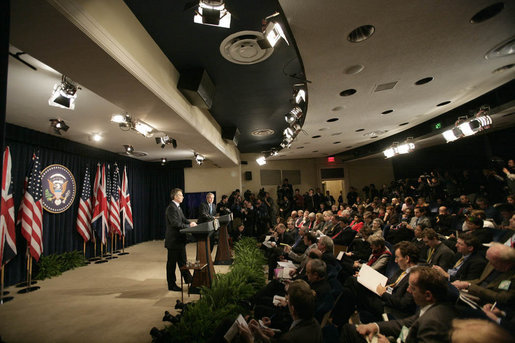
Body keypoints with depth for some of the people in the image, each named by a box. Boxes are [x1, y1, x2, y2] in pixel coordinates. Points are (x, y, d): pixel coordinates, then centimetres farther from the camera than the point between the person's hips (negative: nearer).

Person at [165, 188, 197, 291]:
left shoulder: (178, 207, 13)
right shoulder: (171, 208, -19)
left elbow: (183, 219, 14)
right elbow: (175, 223, -26)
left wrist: (190, 223, -5)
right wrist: (189, 226, -21)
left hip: (180, 239, 10)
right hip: (173, 240, -10)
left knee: (182, 261, 19)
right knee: (172, 263, 4)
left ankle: (188, 279, 32)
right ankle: (171, 285, 16)